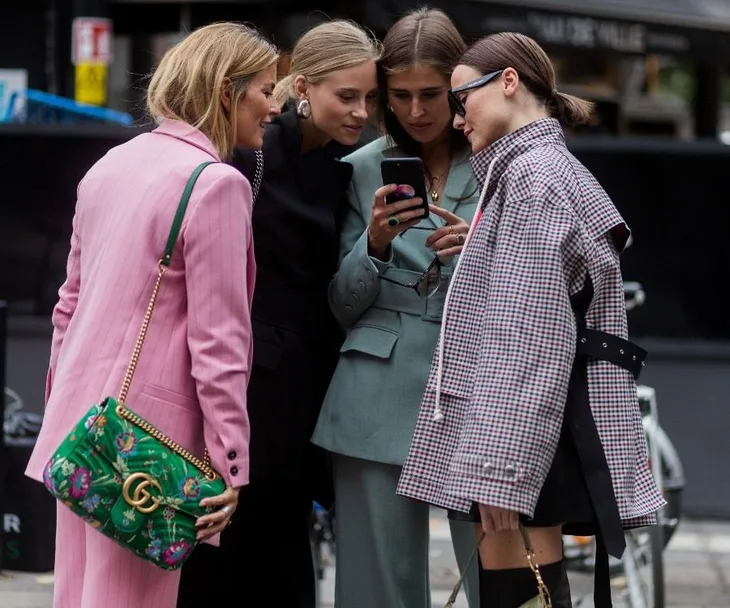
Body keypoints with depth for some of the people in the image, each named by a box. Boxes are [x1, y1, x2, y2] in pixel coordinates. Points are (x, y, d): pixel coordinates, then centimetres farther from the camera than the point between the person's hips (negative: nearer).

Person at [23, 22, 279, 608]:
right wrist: (230, 462, -12)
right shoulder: (217, 184, -12)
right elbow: (218, 339, -15)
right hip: (148, 428, -8)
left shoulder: (110, 165, 13)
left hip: (80, 424, 8)